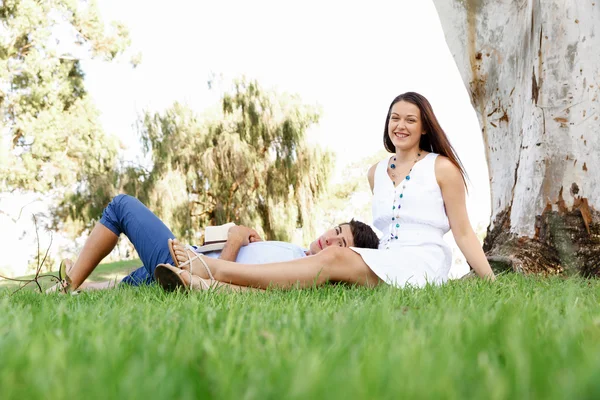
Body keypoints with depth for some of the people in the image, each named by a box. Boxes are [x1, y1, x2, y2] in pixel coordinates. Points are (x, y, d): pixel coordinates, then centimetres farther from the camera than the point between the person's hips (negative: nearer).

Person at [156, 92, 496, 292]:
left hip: (423, 264, -5)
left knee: (333, 258, -28)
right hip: (384, 263, 5)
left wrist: (491, 281, -5)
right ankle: (212, 285, -46)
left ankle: (211, 268, -37)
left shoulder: (442, 168, 3)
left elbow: (463, 232, 2)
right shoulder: (377, 172, 18)